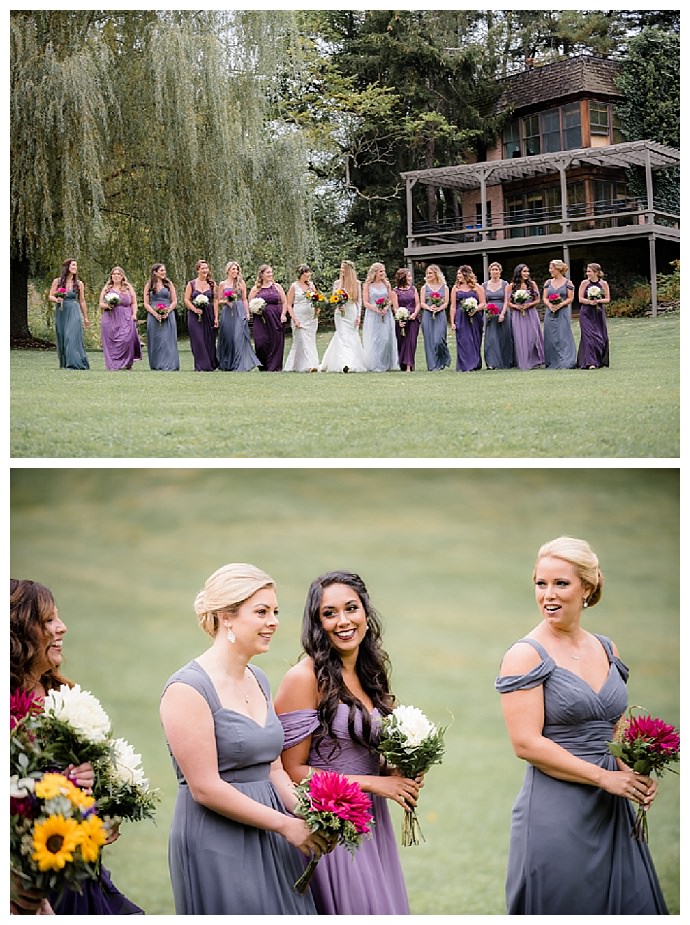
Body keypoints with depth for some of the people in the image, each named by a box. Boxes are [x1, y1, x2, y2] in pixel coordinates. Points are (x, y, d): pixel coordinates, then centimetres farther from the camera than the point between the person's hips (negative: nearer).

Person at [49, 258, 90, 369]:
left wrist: (85, 317, 15)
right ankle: (64, 363, 14)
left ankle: (73, 363, -13)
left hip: (74, 312, -1)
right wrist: (56, 299, -16)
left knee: (72, 337, -11)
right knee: (61, 338, 4)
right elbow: (50, 296, 6)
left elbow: (82, 301, 12)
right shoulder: (57, 281, 4)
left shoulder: (79, 284, 5)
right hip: (60, 313, 1)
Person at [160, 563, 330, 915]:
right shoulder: (188, 689, -14)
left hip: (272, 846, 7)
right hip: (218, 848, -7)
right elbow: (205, 788, -18)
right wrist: (285, 824, -14)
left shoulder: (258, 680, 11)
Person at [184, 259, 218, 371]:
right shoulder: (191, 284, 3)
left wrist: (216, 317, -3)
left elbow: (215, 301, 3)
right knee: (198, 340, -5)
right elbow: (186, 300, 2)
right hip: (195, 316, -1)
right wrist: (195, 309, -14)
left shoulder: (212, 283, 6)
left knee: (209, 341, 3)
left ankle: (210, 365, 12)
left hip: (209, 315, 1)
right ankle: (201, 366, -3)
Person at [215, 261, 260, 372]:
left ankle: (239, 365, -10)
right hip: (227, 313, 1)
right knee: (228, 339, 2)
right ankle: (227, 365, 12)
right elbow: (218, 301, 11)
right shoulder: (222, 284, 8)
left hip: (239, 313, -1)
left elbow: (244, 299, 9)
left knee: (239, 338, -9)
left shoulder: (241, 283, 8)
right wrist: (226, 301, -9)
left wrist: (247, 313, 3)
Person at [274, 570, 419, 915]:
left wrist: (400, 775, -1)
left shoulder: (370, 673, 8)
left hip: (372, 820, 7)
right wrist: (373, 783, -14)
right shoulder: (304, 678, -14)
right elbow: (292, 773, -15)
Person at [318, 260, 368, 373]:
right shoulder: (337, 283, 6)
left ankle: (355, 364, 5)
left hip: (352, 314, 1)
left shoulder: (357, 283, 6)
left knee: (353, 337, 1)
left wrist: (358, 315, 0)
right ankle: (344, 364, -19)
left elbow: (359, 301, 7)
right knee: (343, 338, -10)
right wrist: (338, 304, -14)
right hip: (341, 313, -1)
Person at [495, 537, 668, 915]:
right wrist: (603, 776, -15)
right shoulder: (526, 655, -8)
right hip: (555, 813, -6)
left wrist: (636, 774, 2)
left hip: (612, 810, 6)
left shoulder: (607, 650, 11)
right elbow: (526, 743, -15)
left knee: (629, 904, 7)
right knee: (562, 908, 0)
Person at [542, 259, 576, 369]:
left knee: (563, 337, -9)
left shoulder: (567, 283, 1)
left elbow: (570, 298, -2)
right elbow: (545, 298, 10)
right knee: (551, 337, 2)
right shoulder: (548, 282, 12)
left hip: (563, 312, -4)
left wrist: (560, 305, -15)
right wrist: (549, 305, -10)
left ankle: (565, 362, -9)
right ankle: (553, 363, 8)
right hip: (550, 313, 4)